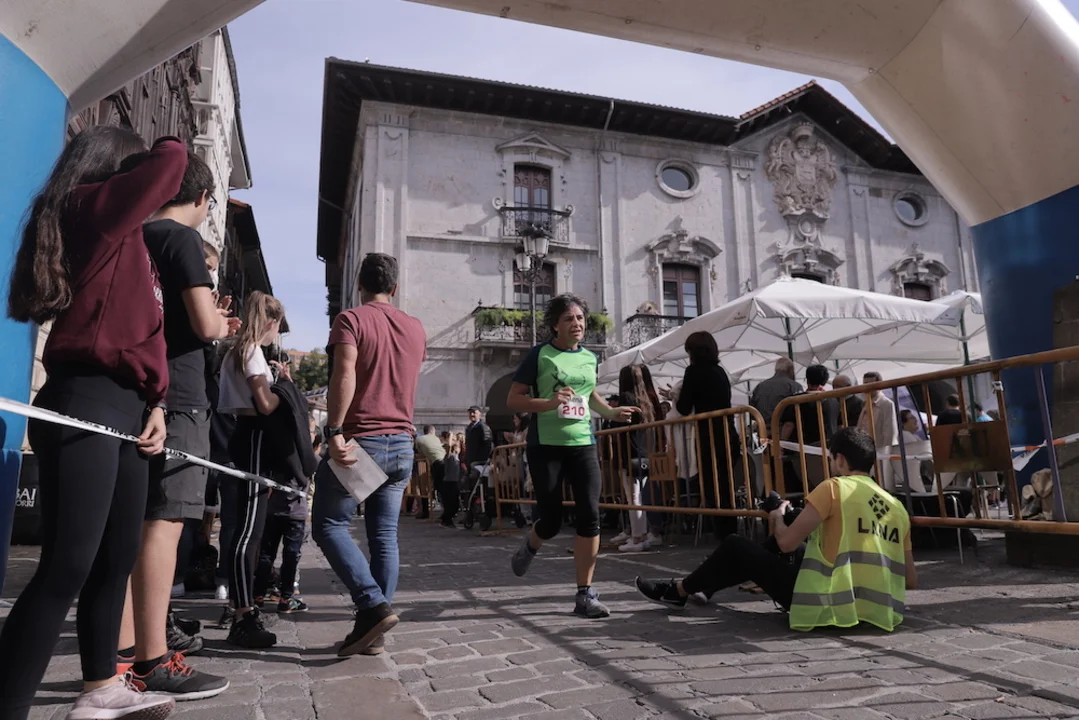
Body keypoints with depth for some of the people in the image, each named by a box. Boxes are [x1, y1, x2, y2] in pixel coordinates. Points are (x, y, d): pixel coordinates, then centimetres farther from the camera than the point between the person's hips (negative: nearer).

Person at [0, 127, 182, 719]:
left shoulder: (122, 239, 22)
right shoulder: (92, 207, -3)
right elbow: (171, 159, -10)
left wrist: (154, 403, 8)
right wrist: (165, 149, 15)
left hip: (125, 409, 9)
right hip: (85, 405, -9)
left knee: (118, 556, 15)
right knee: (67, 567, -10)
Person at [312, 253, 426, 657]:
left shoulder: (351, 320, -5)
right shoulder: (415, 329, 12)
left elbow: (344, 377, -19)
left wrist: (334, 432, -20)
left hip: (360, 441, -6)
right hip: (402, 443, 6)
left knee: (329, 525, 5)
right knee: (384, 535, 7)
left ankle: (376, 607, -7)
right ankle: (372, 632, 10)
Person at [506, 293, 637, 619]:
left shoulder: (590, 357, 10)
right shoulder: (540, 355, -5)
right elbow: (512, 400, -6)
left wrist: (611, 412, 10)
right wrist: (549, 403, -23)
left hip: (583, 444, 4)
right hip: (545, 446, -4)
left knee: (590, 516, -6)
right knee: (551, 520, 1)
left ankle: (585, 594, 4)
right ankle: (528, 549, 38)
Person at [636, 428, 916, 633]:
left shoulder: (835, 487, -10)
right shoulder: (896, 506, 7)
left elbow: (787, 541, -12)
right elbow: (911, 581, 9)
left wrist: (777, 518, 10)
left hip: (829, 605, -7)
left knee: (735, 546, 8)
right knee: (779, 547, 26)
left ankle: (678, 592, 29)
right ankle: (705, 587, 38)